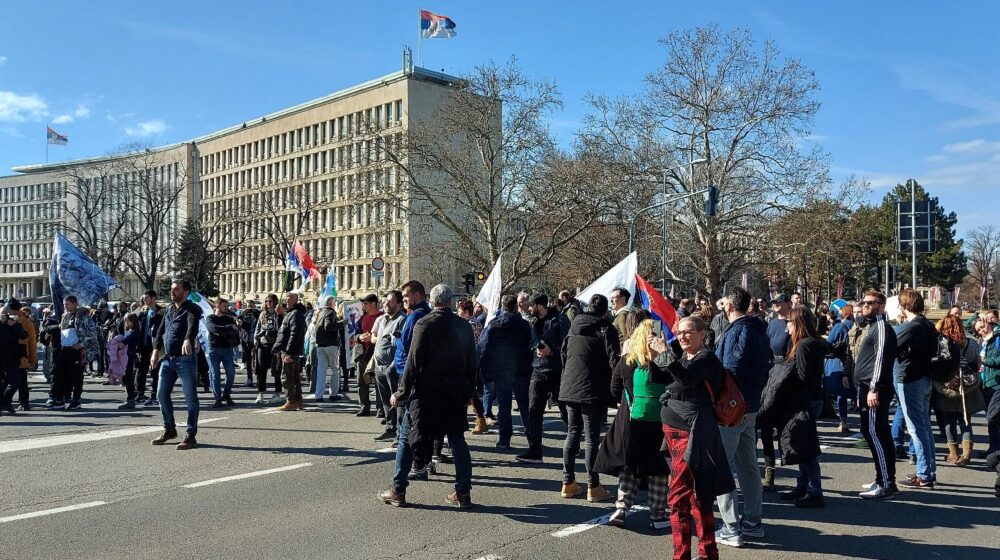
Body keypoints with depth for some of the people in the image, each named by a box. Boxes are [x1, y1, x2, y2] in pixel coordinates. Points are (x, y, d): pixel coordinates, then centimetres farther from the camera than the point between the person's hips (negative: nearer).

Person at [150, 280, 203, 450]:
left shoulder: (192, 309, -9)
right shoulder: (169, 309, 15)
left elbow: (193, 326, -28)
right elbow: (161, 330, 17)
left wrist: (188, 340, -47)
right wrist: (156, 350, 4)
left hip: (186, 359, -7)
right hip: (167, 359, 8)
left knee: (190, 398, -1)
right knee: (162, 395, 13)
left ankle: (191, 436, 6)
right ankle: (169, 429, 29)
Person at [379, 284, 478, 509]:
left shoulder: (423, 324, -10)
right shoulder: (464, 326, 4)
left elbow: (414, 362, -12)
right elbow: (472, 362, 8)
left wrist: (401, 393, -6)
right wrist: (469, 391, 17)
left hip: (425, 392, -4)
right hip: (455, 394, 4)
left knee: (406, 438, 8)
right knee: (457, 439, 12)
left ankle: (398, 491, 13)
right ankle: (463, 492, 12)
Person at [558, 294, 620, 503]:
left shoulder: (573, 327, 11)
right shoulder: (606, 329, -7)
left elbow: (563, 355, 16)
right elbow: (613, 360, -12)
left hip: (569, 388, 6)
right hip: (593, 391, -6)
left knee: (572, 434, 13)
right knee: (591, 438, -2)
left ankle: (568, 483, 16)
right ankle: (593, 487, 2)